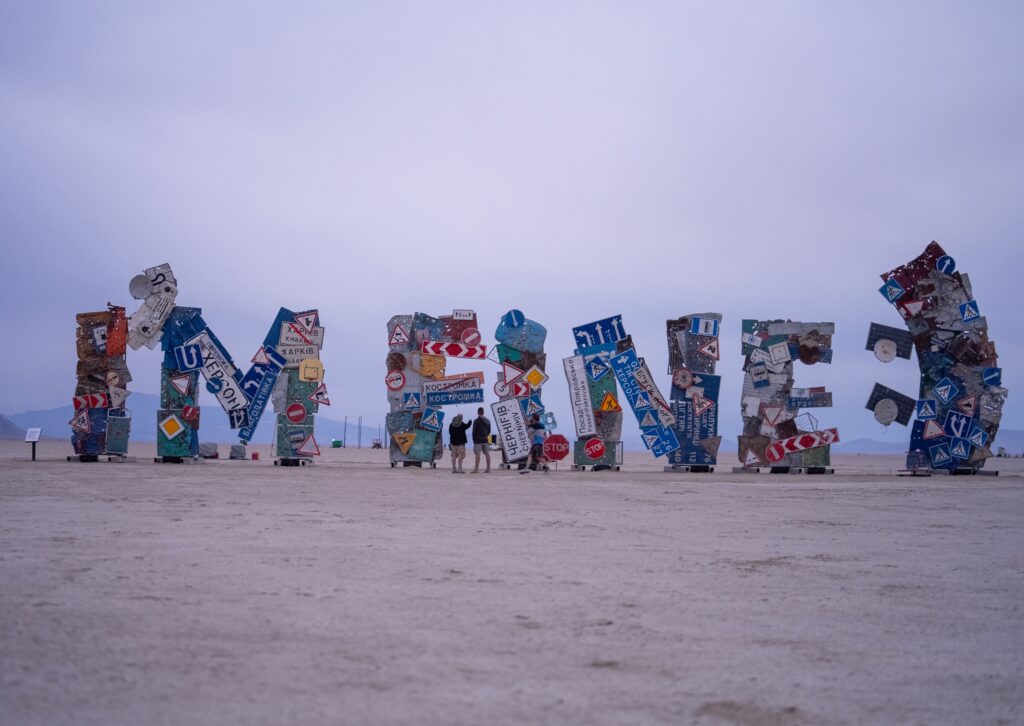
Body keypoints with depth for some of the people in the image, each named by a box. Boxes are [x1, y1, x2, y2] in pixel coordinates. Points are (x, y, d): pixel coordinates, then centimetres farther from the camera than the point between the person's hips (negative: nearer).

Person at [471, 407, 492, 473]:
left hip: (478, 440, -5)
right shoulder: (488, 420, 11)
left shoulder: (476, 421, -8)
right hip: (486, 440, 6)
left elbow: (474, 431, -7)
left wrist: (474, 439, 1)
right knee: (487, 454, 5)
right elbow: (489, 431, 17)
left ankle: (476, 468, -9)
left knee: (477, 454, -6)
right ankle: (488, 469, 5)